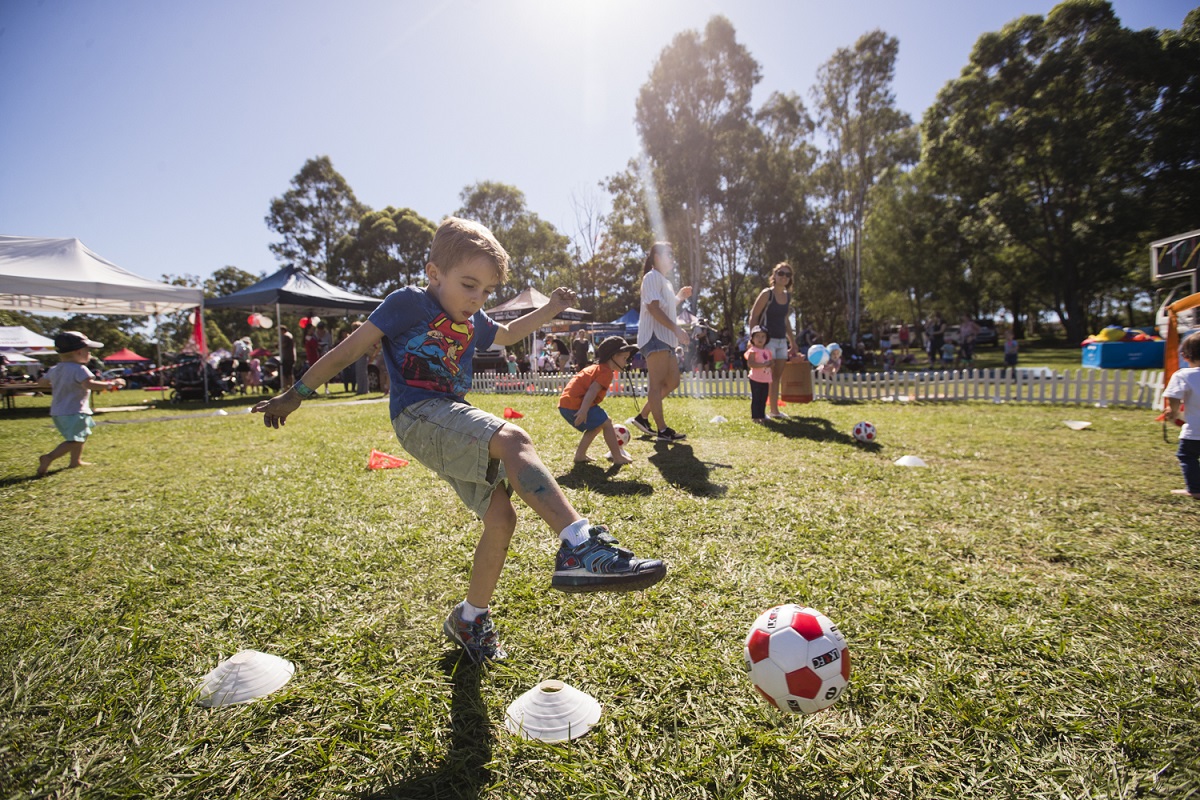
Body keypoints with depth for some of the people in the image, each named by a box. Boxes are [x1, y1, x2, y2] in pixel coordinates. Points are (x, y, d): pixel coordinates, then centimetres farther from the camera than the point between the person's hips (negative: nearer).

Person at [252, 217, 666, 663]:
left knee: (500, 518, -1)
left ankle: (470, 619, 20)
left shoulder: (473, 322, 16)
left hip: (454, 424, 8)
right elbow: (349, 349, 0)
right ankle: (579, 546, -41)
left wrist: (550, 310, 29)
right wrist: (297, 394, 4)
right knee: (514, 440, -32)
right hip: (418, 415, -8)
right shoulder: (409, 303, -4)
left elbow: (507, 335, 37)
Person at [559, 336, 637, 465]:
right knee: (606, 424, -2)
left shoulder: (596, 368, 25)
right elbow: (592, 390, -20)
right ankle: (618, 457, 2)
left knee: (597, 426, 22)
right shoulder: (607, 371, -7)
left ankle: (580, 455, 22)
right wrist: (584, 410, -30)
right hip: (577, 404, -10)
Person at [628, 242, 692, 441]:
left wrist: (679, 297, 22)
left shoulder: (664, 281, 25)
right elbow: (653, 307, -19)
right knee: (657, 383, -10)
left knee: (672, 382, 9)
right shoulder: (653, 277, -5)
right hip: (654, 337, -10)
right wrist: (677, 329, -24)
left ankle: (642, 417, 15)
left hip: (665, 339, 10)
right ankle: (663, 430, -8)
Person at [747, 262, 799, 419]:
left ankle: (774, 410, 17)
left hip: (782, 340, 7)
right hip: (768, 340, -7)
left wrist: (793, 342, 19)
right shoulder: (767, 294, -9)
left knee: (778, 376, 9)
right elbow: (753, 317, -11)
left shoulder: (788, 296, 12)